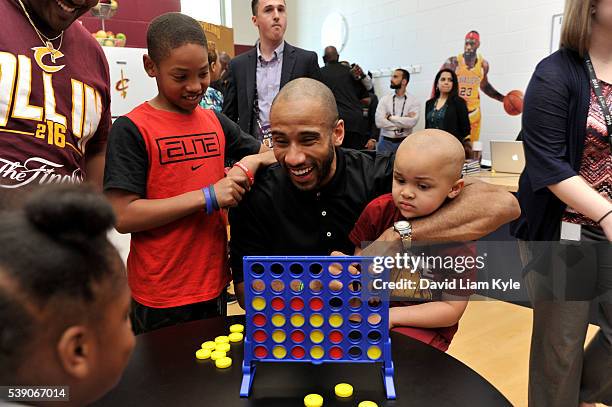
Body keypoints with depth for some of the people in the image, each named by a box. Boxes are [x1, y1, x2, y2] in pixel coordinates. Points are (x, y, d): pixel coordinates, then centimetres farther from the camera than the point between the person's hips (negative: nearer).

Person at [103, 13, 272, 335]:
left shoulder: (215, 121, 4)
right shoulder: (131, 129, -12)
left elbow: (270, 151, 13)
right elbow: (124, 217, -18)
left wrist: (250, 163, -11)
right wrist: (208, 196, -22)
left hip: (214, 284, 6)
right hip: (161, 299, -5)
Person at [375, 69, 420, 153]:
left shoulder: (413, 100, 0)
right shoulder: (384, 99, 3)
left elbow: (412, 122, -16)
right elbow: (379, 122, -10)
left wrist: (390, 117, -12)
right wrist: (403, 122, -10)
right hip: (385, 142, 1)